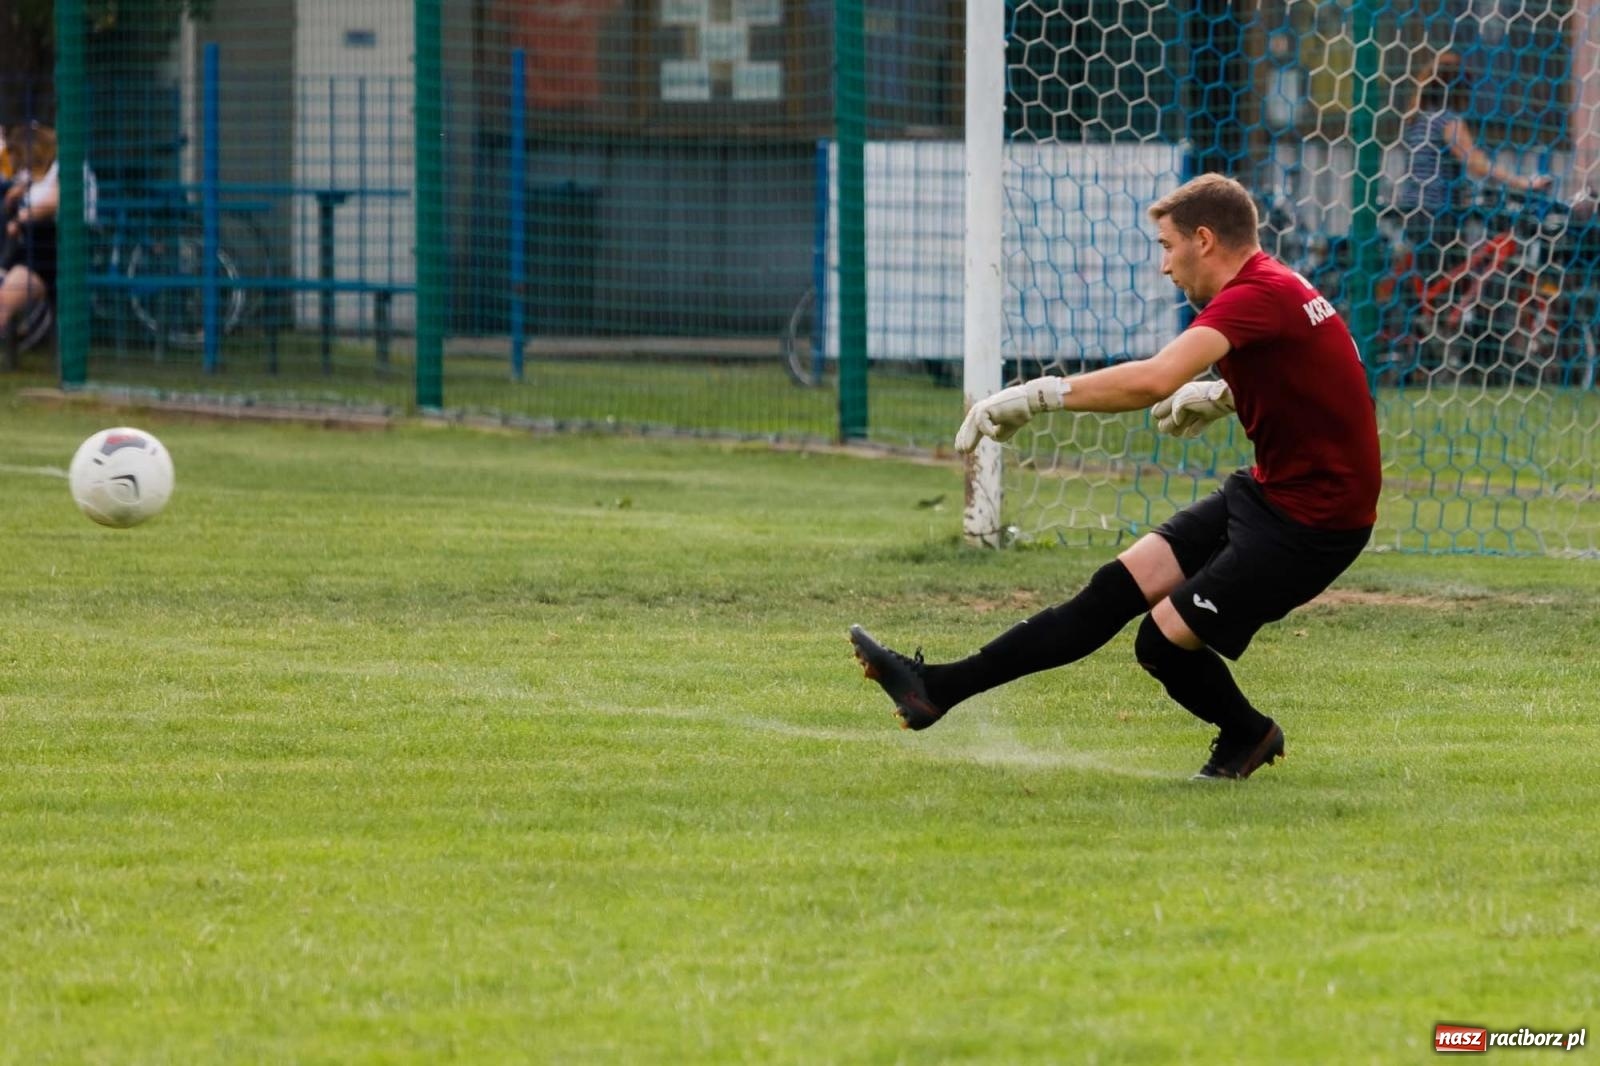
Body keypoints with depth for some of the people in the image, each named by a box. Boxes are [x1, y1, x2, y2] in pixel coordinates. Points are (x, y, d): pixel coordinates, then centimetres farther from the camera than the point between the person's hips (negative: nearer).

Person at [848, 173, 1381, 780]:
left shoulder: (1257, 296, -22)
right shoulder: (1272, 288, 10)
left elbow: (1154, 379, -36)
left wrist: (1040, 395, -30)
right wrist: (1222, 396, 14)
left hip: (1311, 522, -10)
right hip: (1266, 490, 10)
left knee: (1165, 639, -7)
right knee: (1117, 589, 3)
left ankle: (1247, 737, 21)